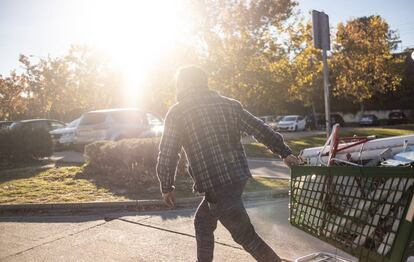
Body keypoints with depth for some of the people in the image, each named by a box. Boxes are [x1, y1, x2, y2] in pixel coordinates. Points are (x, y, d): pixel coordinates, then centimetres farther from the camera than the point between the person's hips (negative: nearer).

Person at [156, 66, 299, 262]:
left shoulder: (177, 113, -3)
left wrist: (166, 187, 6)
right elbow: (260, 129, 9)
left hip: (216, 185, -7)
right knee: (202, 223, 22)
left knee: (245, 235, 4)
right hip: (238, 176, 7)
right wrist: (284, 152, 18)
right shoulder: (228, 104, 9)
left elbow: (167, 155, -6)